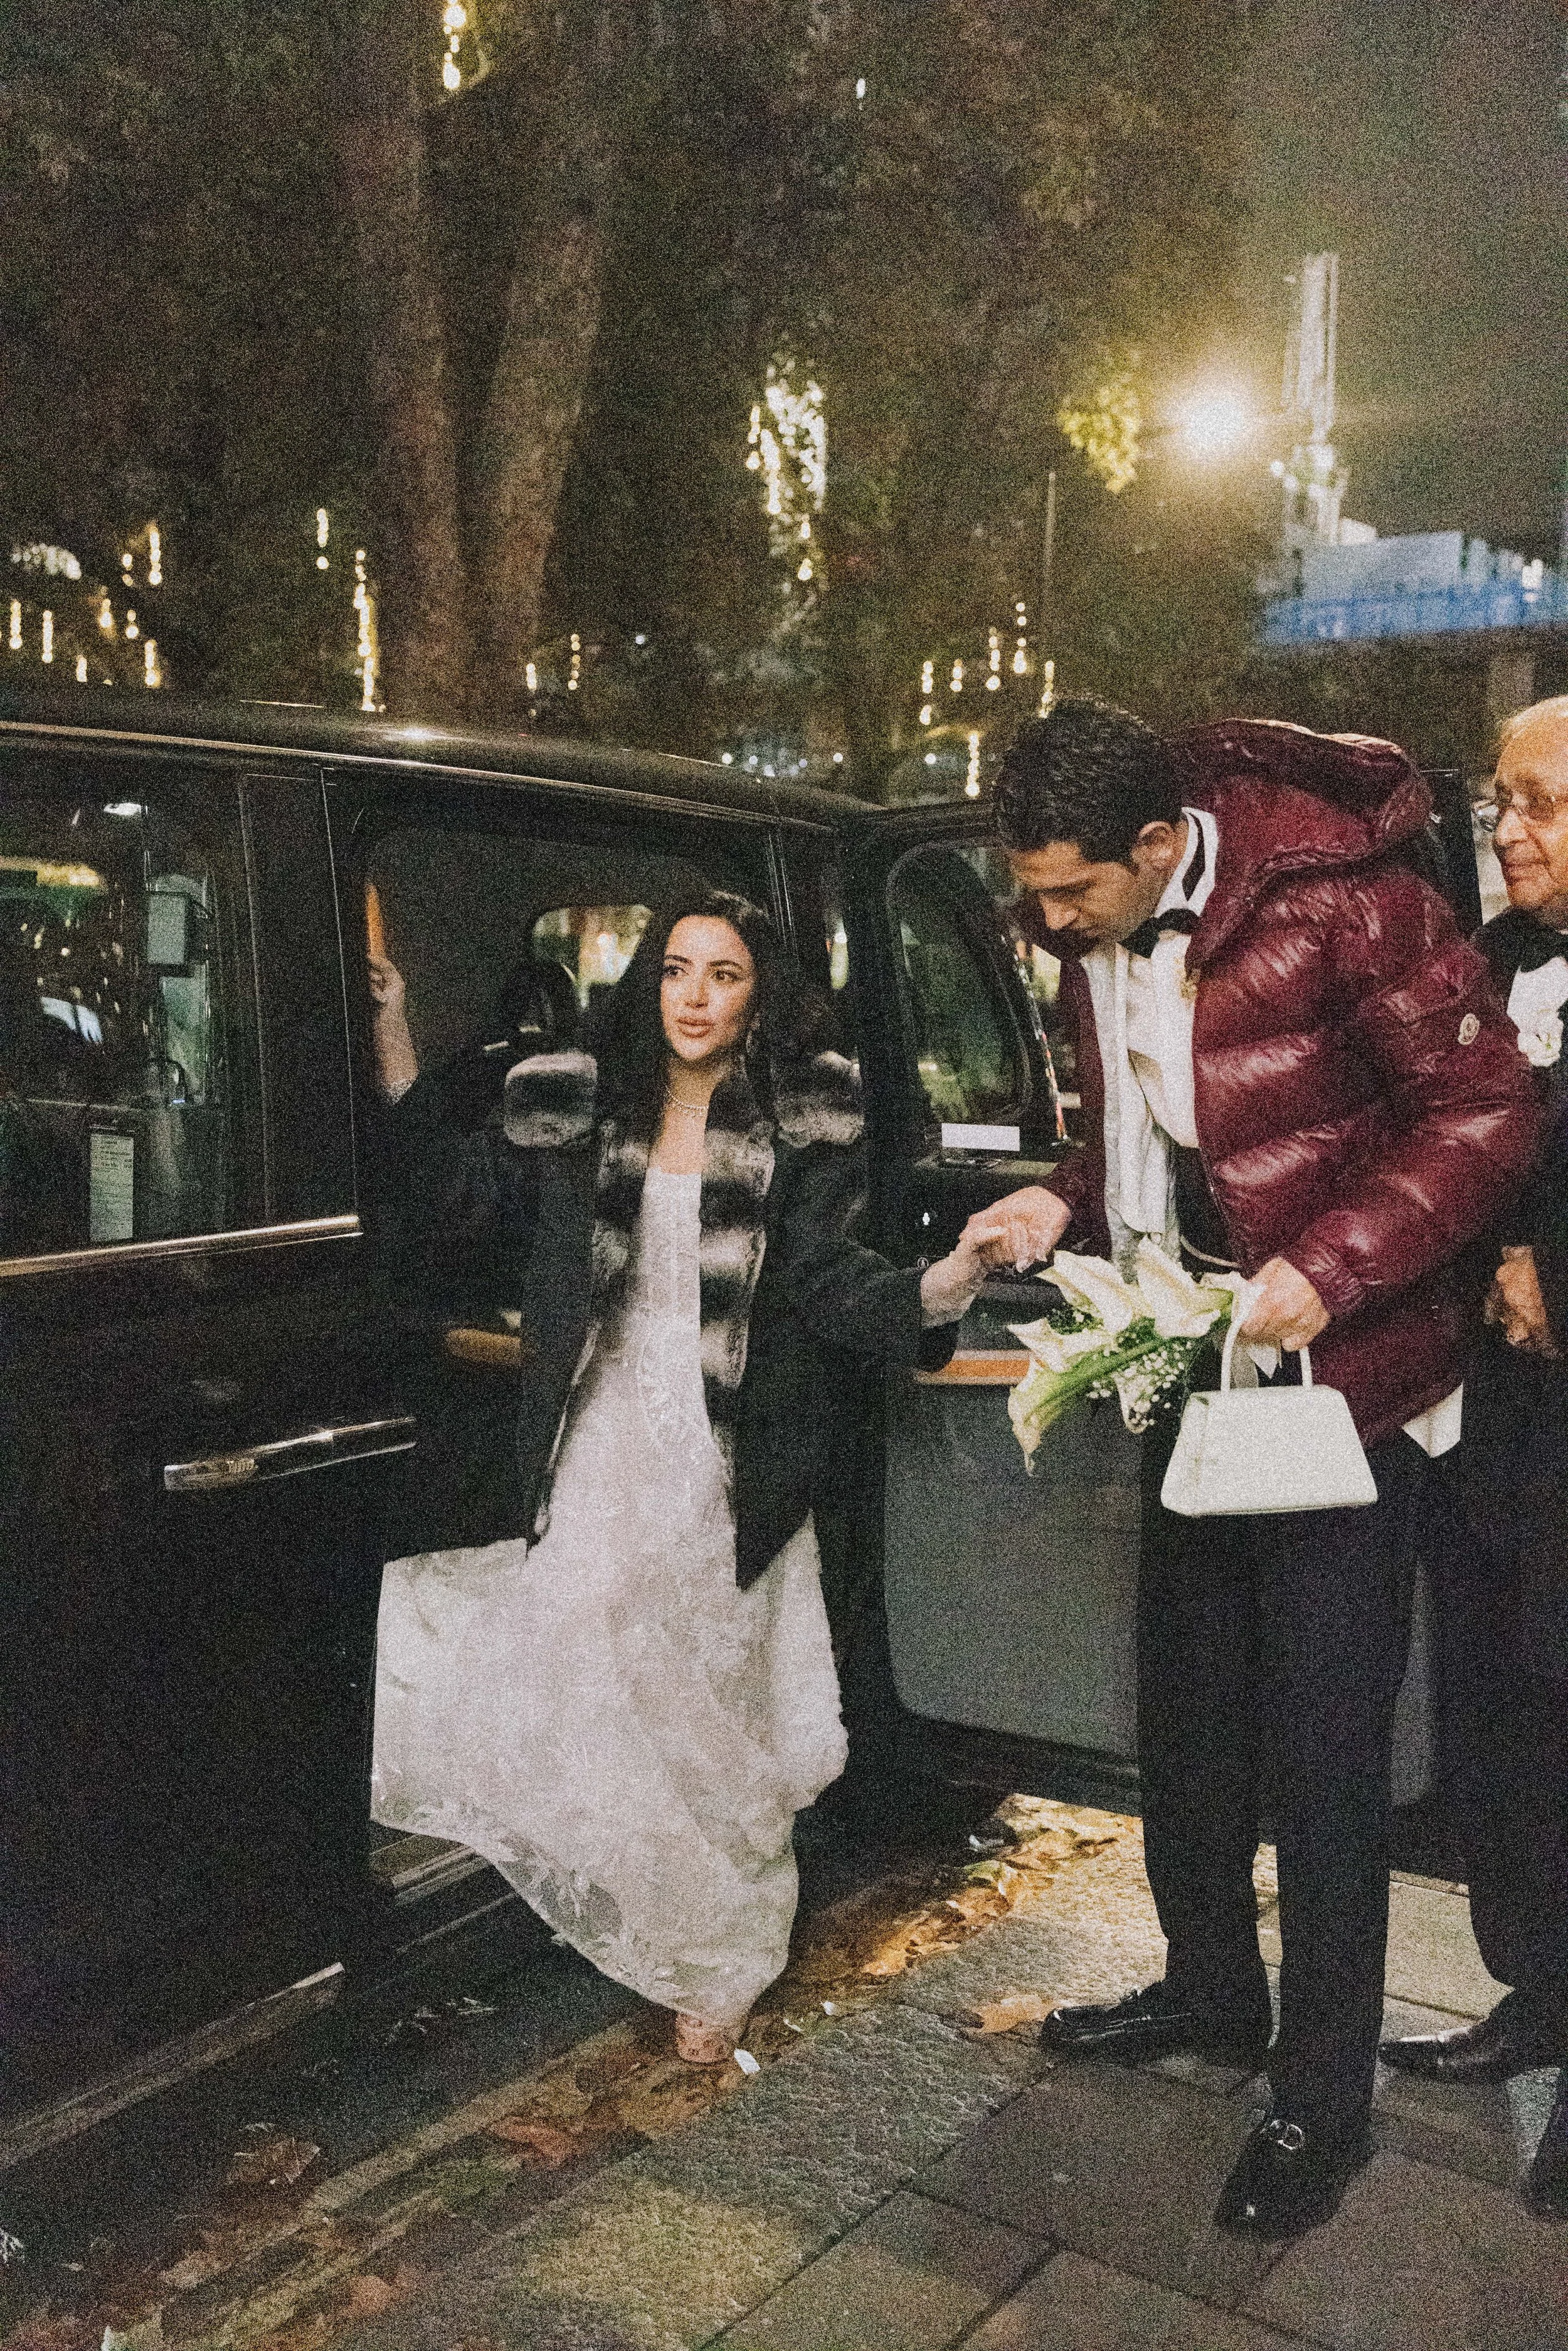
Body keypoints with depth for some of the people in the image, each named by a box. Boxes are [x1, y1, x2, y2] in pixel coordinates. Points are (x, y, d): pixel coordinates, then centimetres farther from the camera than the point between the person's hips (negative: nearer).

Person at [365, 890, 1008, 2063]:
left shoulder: (805, 1121, -2)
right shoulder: (578, 1107, 6)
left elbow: (825, 1282, -9)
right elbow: (450, 1196, 6)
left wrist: (934, 1289, -29)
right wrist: (395, 1049, 0)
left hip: (727, 1470, -2)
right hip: (599, 1458, 2)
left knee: (711, 1712, 6)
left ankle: (721, 1969, 29)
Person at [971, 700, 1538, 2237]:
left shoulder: (1342, 901, -19)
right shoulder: (1098, 941, 3)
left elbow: (1486, 1113, -15)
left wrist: (1329, 1269, -25)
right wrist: (1067, 1204, -3)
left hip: (1338, 1373, -7)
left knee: (1322, 1747, 1)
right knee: (1184, 1708, 17)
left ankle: (1320, 2098, 20)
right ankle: (1211, 1992, 39)